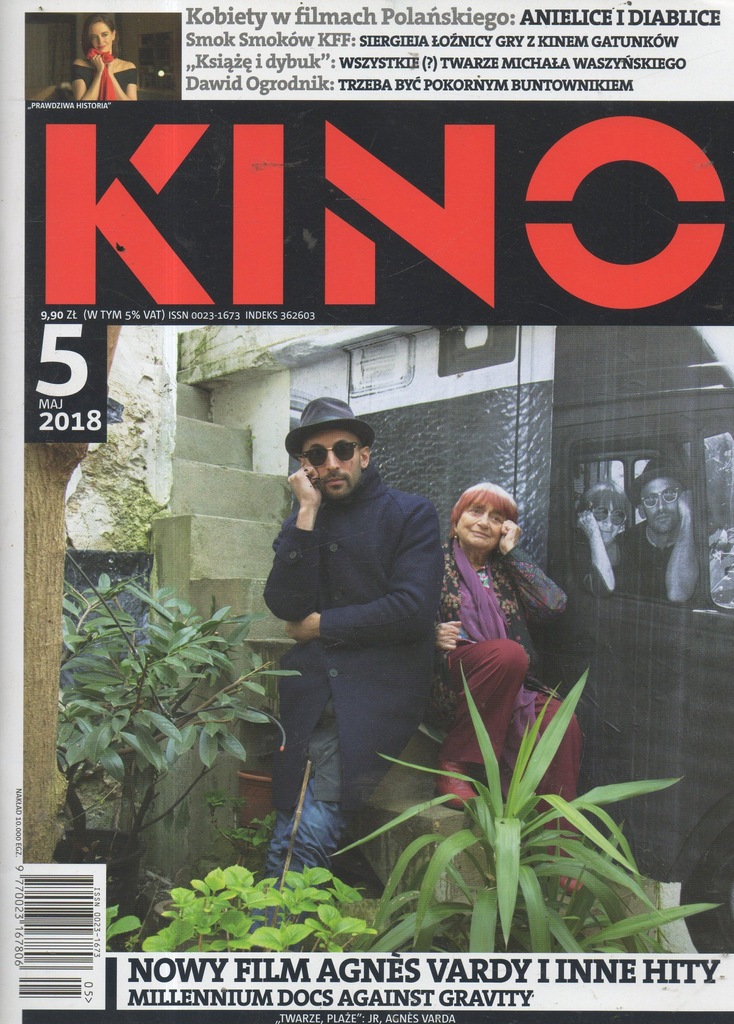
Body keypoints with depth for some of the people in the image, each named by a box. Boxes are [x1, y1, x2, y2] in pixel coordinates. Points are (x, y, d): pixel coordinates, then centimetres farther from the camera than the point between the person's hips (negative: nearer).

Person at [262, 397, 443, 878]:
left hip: (380, 692, -4)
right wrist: (309, 512, -3)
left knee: (308, 830, -18)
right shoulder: (301, 523, 17)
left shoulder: (412, 513, 4)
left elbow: (411, 609, -9)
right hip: (310, 691, 4)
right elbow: (285, 605, 0)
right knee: (296, 831, -10)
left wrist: (321, 625, -1)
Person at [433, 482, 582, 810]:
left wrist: (511, 551, 4)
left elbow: (554, 604, 0)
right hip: (448, 680, -4)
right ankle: (452, 763, -21)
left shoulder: (506, 568, 18)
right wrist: (434, 636, -18)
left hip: (512, 686, 4)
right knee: (509, 652, -33)